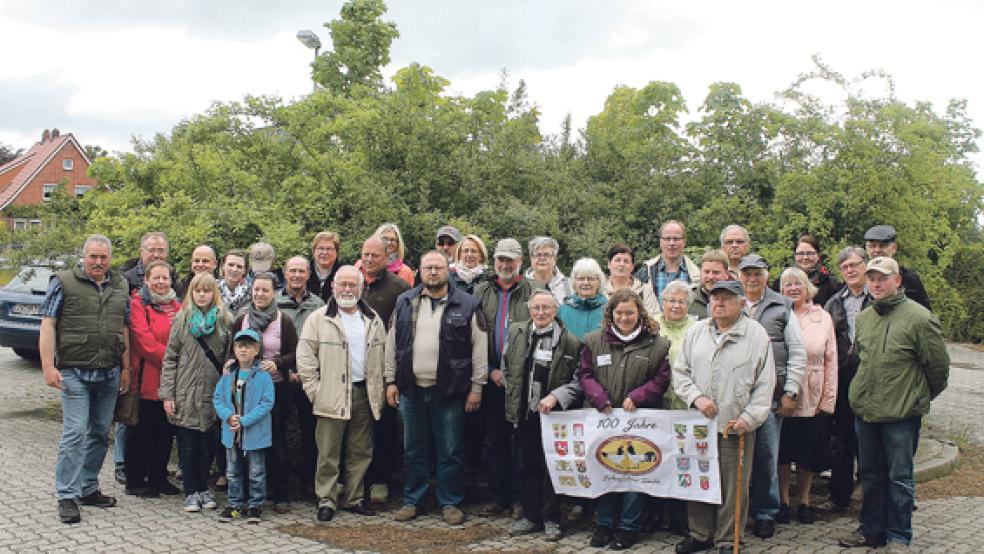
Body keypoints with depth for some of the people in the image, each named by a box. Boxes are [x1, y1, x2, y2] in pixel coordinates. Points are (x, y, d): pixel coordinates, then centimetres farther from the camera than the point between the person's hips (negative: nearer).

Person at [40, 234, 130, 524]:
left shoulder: (120, 286, 10)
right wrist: (48, 367, -14)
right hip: (75, 373, -5)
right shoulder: (63, 282, -3)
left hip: (109, 375, 5)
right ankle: (67, 496, -1)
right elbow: (47, 325, -6)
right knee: (75, 434, -9)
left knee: (99, 434, 11)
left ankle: (88, 488, 24)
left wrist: (126, 368, 12)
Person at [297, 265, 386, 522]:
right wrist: (314, 391, -8)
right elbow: (305, 357, -3)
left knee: (361, 451, 10)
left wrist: (379, 392, 7)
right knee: (328, 452, -1)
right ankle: (326, 499, 10)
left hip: (364, 394, 4)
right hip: (332, 395, -4)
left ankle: (353, 498, 21)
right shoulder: (319, 319, 0)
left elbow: (382, 357, 14)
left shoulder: (373, 320, 11)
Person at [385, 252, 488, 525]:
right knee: (414, 451, 13)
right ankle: (412, 500, 25)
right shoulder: (404, 303, 7)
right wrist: (391, 381, 6)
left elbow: (479, 348, -2)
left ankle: (450, 502, 19)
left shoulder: (467, 305, -2)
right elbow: (392, 344, 10)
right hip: (411, 390, 3)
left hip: (449, 392, -2)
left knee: (450, 451, 6)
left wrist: (476, 387, -5)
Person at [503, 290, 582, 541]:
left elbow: (578, 380, -7)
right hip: (525, 413, 4)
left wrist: (555, 397, -17)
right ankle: (531, 516, 25)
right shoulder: (516, 332, 3)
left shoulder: (570, 342, -8)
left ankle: (551, 519, 17)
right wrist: (513, 397, 10)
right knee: (527, 466, 12)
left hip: (553, 414, -4)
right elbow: (506, 368, 14)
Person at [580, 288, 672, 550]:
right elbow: (585, 374, 3)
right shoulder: (595, 341, 4)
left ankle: (629, 526, 19)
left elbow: (661, 379, -3)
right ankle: (604, 523, 25)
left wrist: (636, 397, -15)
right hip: (602, 418, 2)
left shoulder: (656, 344, -2)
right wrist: (600, 399, -11)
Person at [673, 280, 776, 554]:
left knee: (734, 486, 4)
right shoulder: (695, 332, 8)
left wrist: (749, 418, -10)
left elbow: (765, 384, -2)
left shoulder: (757, 336, -1)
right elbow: (680, 371, 10)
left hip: (737, 426, -3)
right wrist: (696, 397, -7)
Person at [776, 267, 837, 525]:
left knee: (808, 453, 8)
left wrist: (828, 398, 1)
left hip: (812, 398, 2)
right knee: (782, 450, 5)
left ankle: (803, 500, 25)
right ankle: (783, 501, 20)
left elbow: (831, 360, 7)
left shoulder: (823, 318, 7)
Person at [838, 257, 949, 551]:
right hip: (864, 410, 6)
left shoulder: (919, 317, -11)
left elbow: (938, 364, -5)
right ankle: (871, 529, 28)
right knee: (870, 474, 16)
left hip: (902, 414, -6)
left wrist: (920, 397, 6)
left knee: (900, 477, 4)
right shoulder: (863, 318, 9)